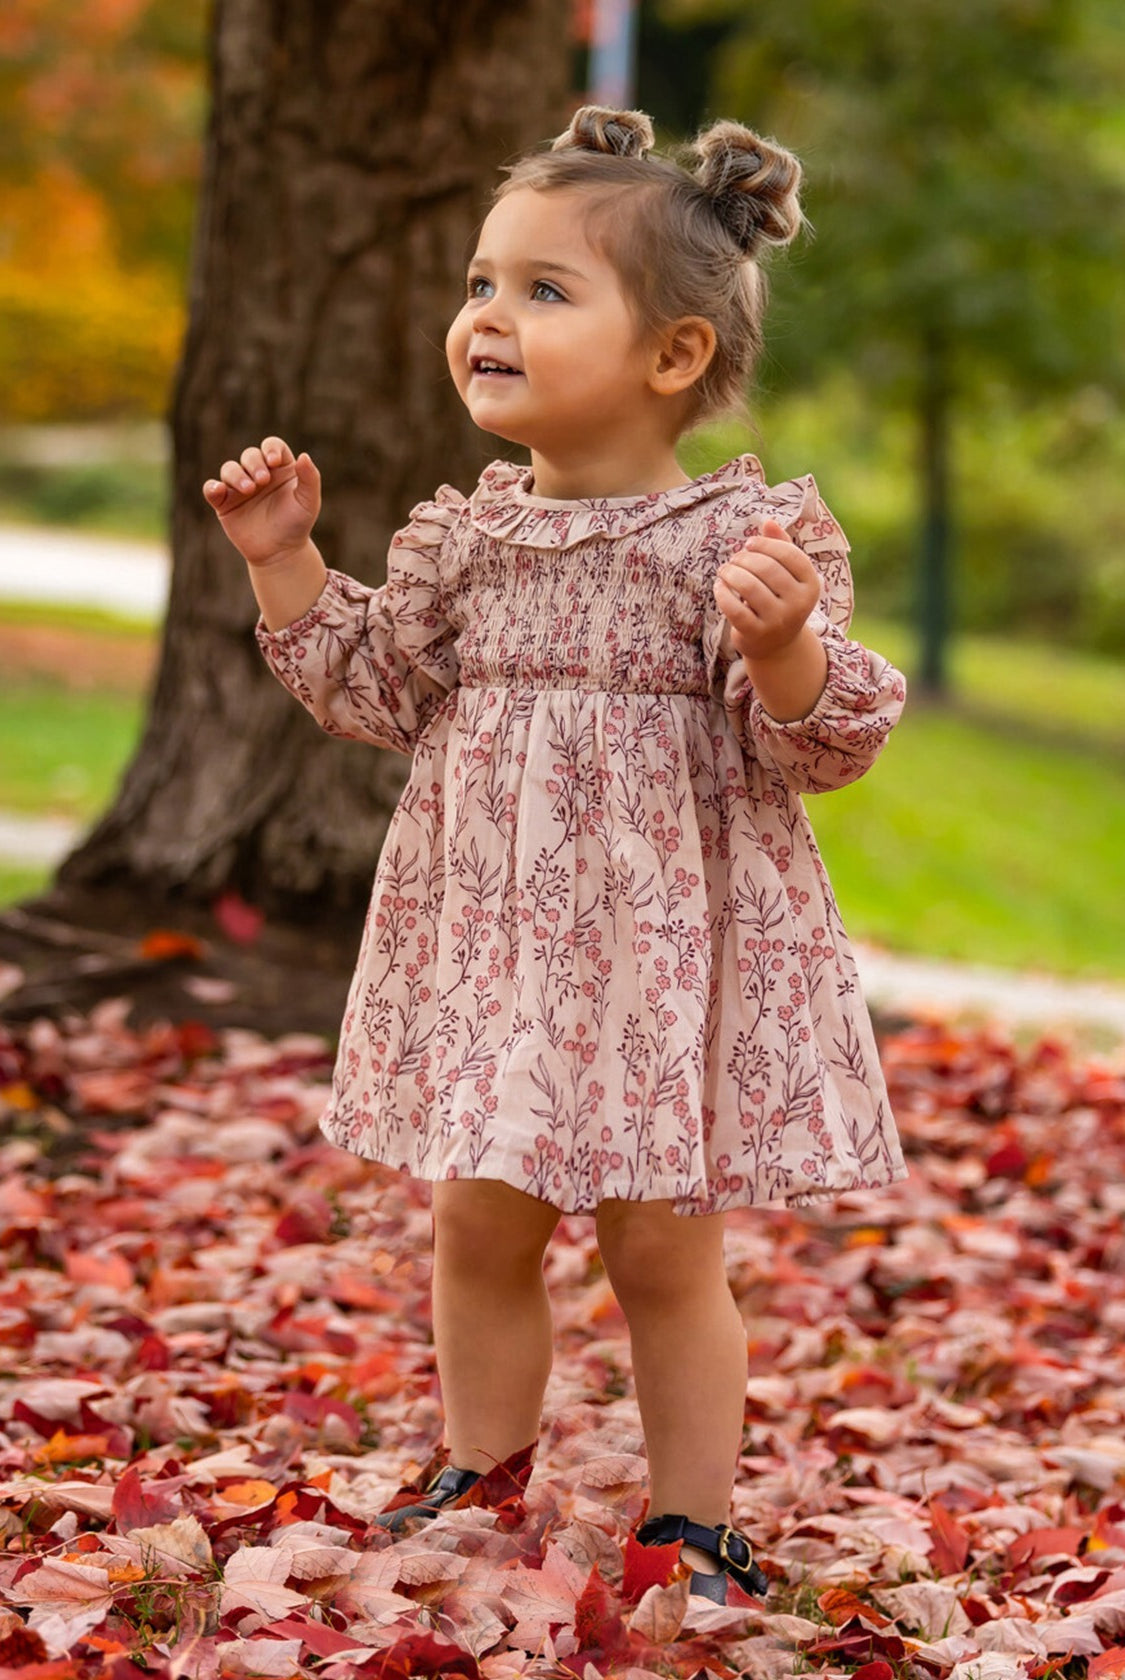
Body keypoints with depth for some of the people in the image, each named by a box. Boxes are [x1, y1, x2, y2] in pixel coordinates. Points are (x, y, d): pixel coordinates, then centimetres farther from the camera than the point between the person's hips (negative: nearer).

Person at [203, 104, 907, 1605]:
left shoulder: (750, 533, -11)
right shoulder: (463, 536, 3)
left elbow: (814, 746, -12)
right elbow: (379, 695, 14)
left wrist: (783, 645, -32)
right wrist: (288, 565, 5)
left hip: (670, 945, -4)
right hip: (488, 934, 5)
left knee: (665, 1249, 5)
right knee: (480, 1226, 13)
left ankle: (691, 1523, 21)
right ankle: (481, 1480, 32)